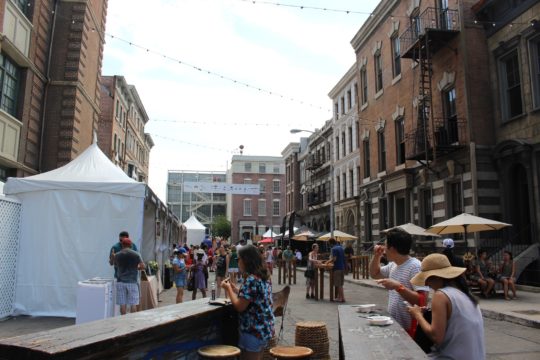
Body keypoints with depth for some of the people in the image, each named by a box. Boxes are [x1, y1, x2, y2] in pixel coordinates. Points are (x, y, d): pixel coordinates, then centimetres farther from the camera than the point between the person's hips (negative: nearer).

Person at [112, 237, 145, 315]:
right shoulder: (136, 254, -3)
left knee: (122, 304, 5)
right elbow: (142, 266, -6)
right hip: (132, 282, -1)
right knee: (133, 304, 3)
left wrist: (113, 256, 34)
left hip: (121, 281, 2)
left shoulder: (117, 255, 1)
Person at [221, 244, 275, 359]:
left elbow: (240, 307, -20)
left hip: (253, 331, -9)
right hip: (265, 328, 9)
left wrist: (228, 288, -7)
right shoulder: (264, 277, 8)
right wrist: (235, 289, 12)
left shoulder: (251, 279, -21)